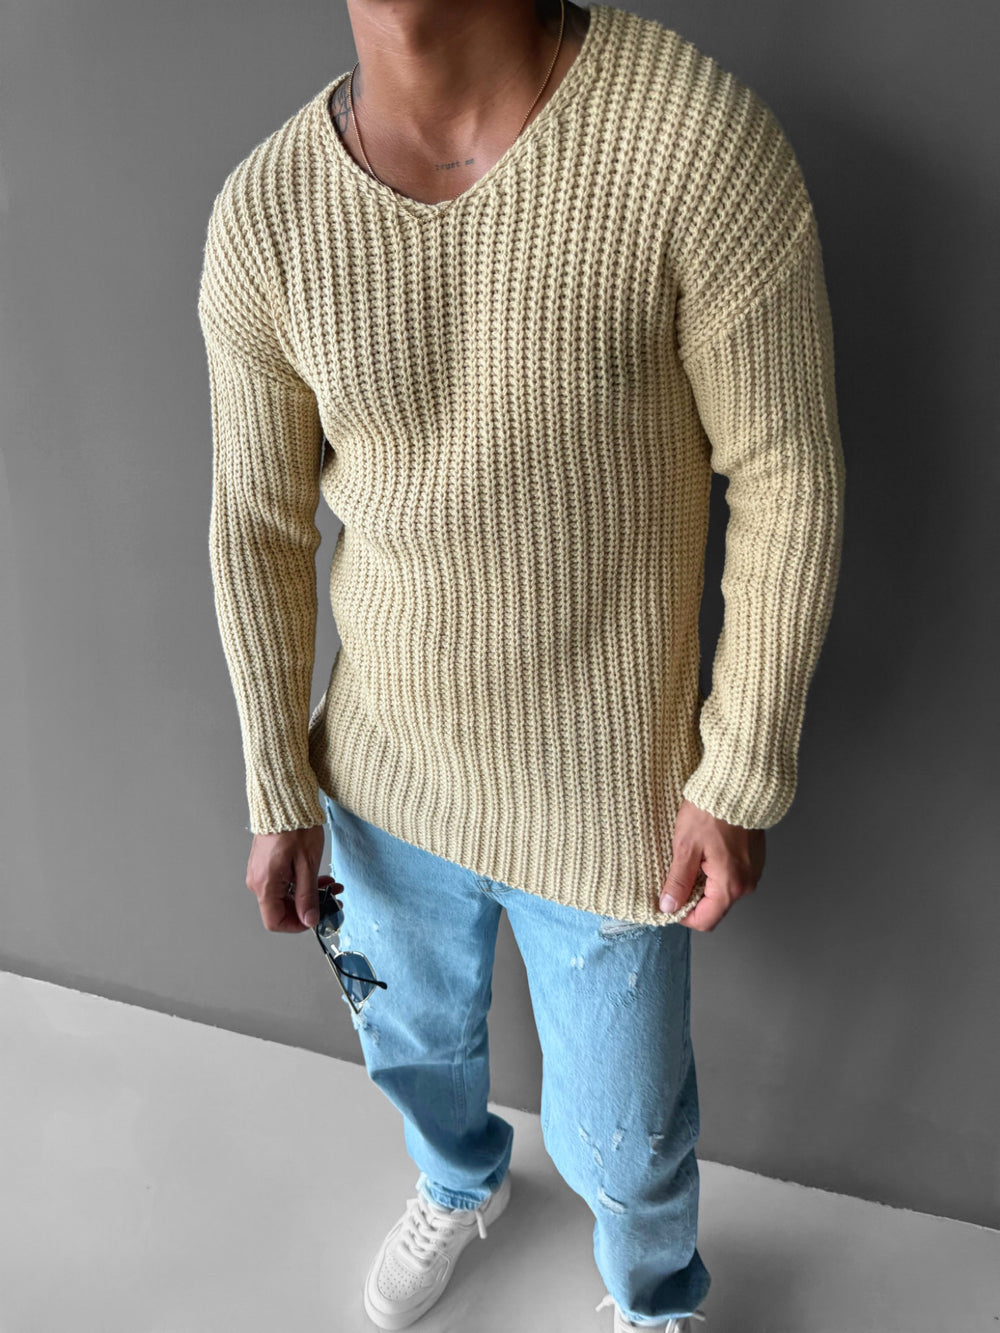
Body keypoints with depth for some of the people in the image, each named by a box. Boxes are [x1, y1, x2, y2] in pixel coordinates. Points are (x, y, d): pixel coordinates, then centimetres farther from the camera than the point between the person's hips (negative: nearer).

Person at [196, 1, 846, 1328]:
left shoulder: (699, 137, -22)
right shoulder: (264, 216, -11)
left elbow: (790, 481, -15)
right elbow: (260, 524, -3)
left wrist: (744, 778, -11)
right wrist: (281, 795, 2)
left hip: (606, 792, -3)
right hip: (383, 771, 4)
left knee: (621, 1136, 18)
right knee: (414, 1038, 29)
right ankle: (462, 1183, 67)